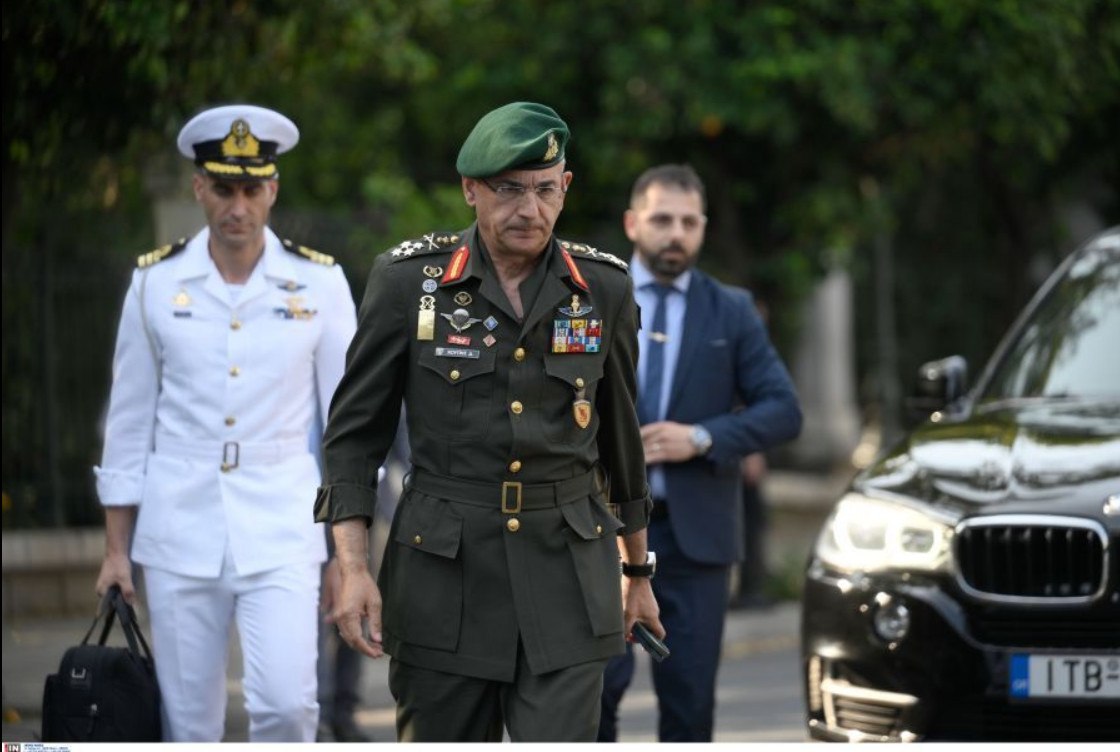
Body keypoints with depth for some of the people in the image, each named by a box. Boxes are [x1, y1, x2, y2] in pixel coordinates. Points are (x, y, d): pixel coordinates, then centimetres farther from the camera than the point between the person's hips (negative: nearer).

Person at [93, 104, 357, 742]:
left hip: (282, 533, -1)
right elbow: (129, 422, 9)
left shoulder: (319, 284, 1)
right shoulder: (156, 283, 4)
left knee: (287, 703, -18)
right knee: (189, 724, 4)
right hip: (179, 537, 1)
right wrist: (116, 548, 8)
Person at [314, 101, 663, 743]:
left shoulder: (604, 288, 3)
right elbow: (355, 432, 2)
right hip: (443, 573, -1)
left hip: (566, 575, 1)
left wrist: (637, 573, 21)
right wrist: (353, 569, -7)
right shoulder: (407, 279, -3)